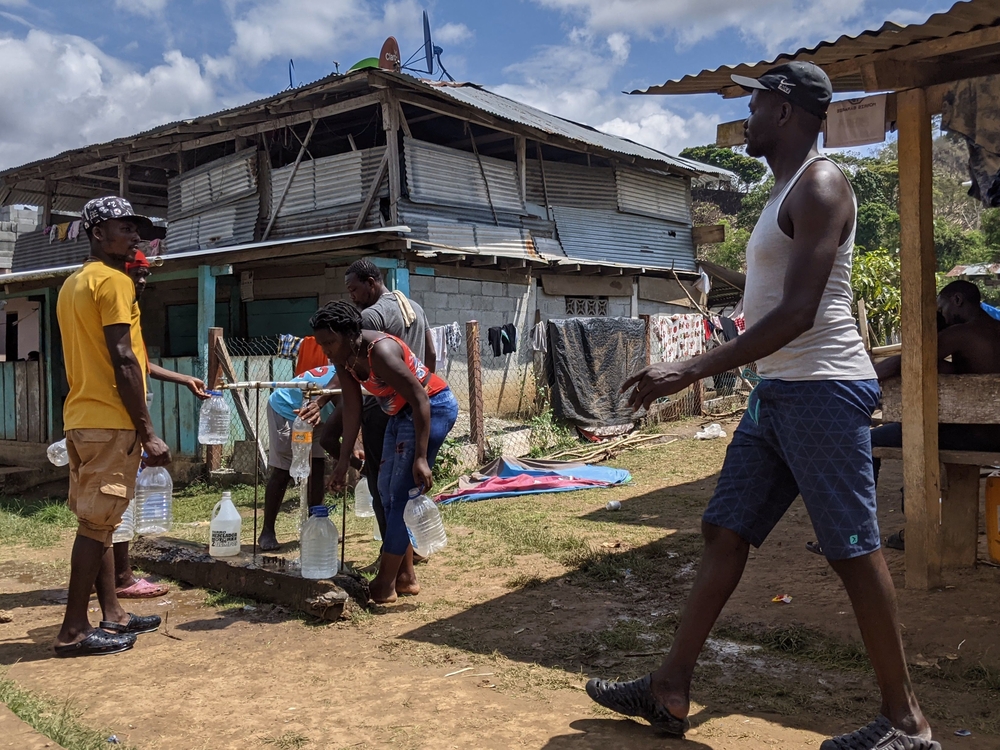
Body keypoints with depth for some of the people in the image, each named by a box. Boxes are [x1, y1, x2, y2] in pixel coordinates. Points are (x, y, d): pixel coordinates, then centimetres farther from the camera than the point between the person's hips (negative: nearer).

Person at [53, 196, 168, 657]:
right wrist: (148, 432, -17)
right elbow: (123, 362, -18)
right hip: (110, 421, -9)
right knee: (96, 524, -4)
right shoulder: (113, 281, -12)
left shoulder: (73, 283, 17)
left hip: (82, 418, 10)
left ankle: (112, 615, 21)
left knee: (98, 521, 12)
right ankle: (74, 629, 3)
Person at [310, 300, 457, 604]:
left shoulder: (380, 352, -29)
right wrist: (343, 461, 0)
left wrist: (421, 458, -32)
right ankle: (405, 577, 20)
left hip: (433, 407, -10)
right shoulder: (343, 358, -3)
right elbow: (352, 407, 2)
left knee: (402, 495, -8)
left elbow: (420, 400, -29)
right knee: (387, 491, 12)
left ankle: (385, 585, 1)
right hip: (401, 412, 10)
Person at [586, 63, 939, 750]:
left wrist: (690, 371, -23)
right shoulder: (790, 191, 19)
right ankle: (671, 691, 15)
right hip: (779, 392, 10)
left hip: (822, 390, -10)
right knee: (726, 533, 8)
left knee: (854, 550, -2)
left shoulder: (819, 186, -11)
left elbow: (798, 315, -22)